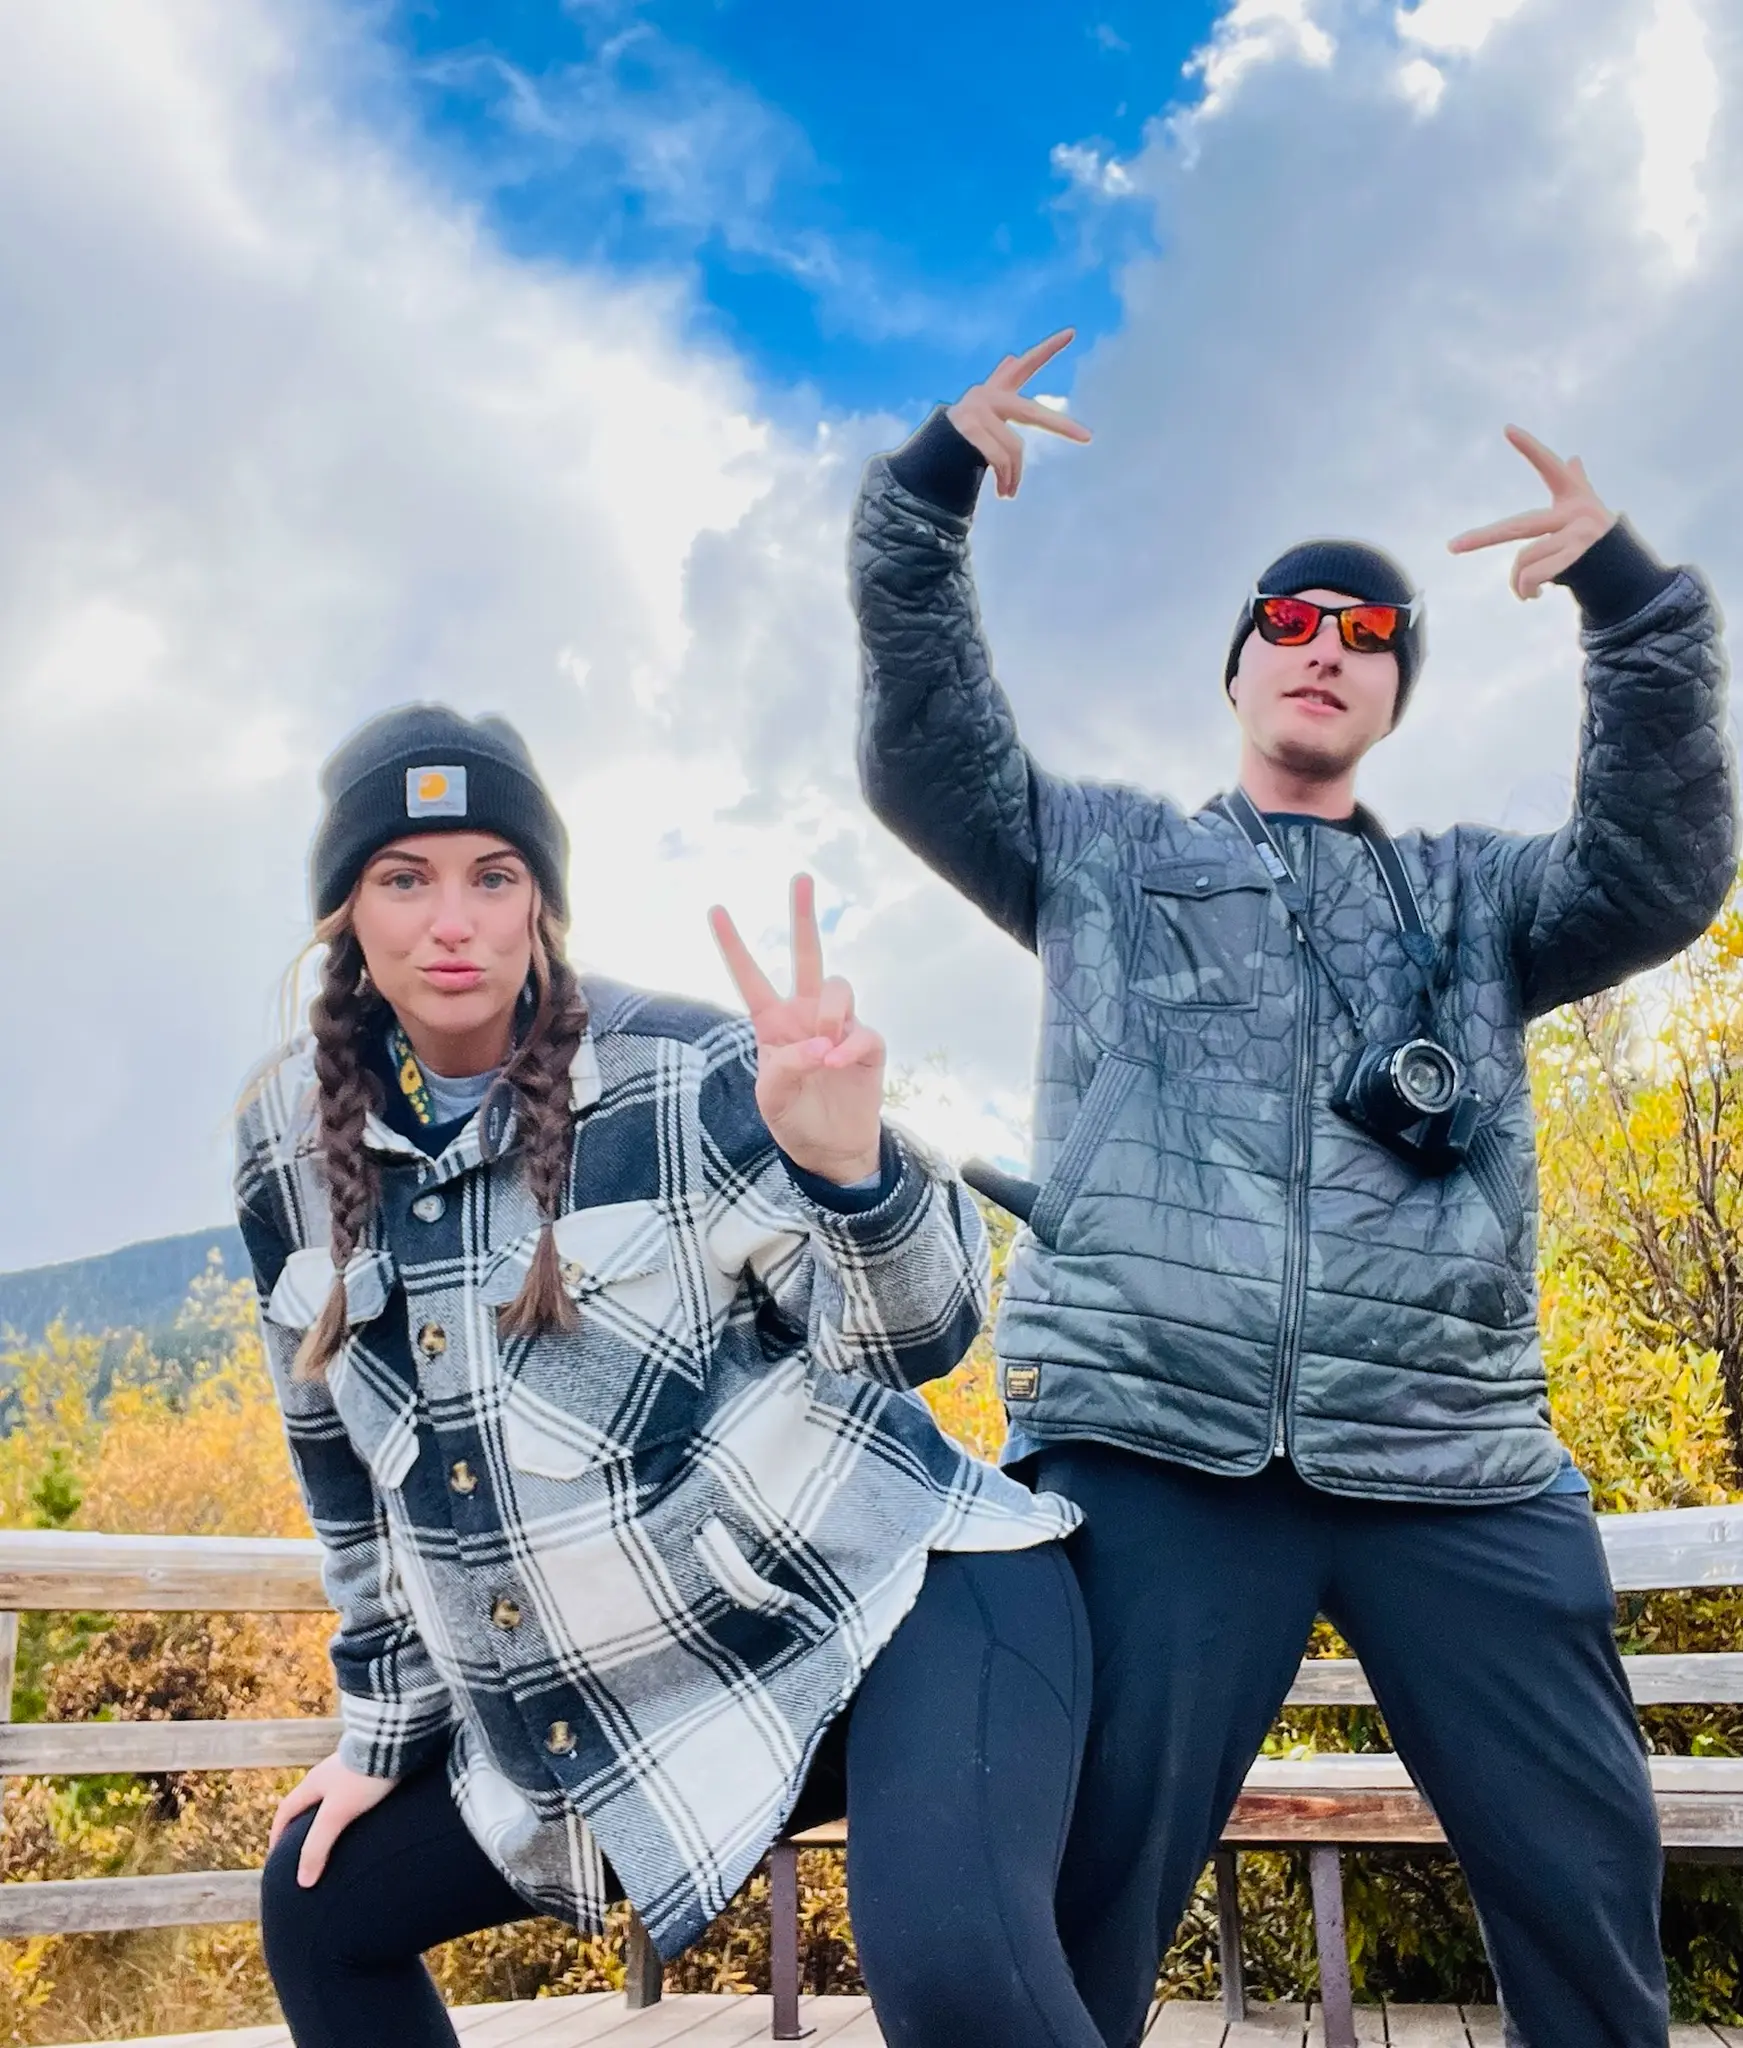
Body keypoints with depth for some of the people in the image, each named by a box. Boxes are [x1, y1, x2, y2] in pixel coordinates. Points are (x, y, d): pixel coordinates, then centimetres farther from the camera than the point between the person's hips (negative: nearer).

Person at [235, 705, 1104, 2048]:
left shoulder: (685, 1074, -13)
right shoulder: (292, 1142, 3)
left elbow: (918, 1340, -14)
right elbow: (347, 1456, 14)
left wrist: (850, 1162, -35)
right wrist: (386, 1727, 19)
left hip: (896, 1591, -6)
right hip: (611, 1699, 7)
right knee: (325, 1908, 19)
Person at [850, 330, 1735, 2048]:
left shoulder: (1471, 898, 21)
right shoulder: (1097, 858, 18)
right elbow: (919, 754, 9)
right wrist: (930, 487, 1)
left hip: (1458, 1478, 3)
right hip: (1155, 1465, -2)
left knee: (1593, 1889, 6)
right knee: (1082, 1908, -1)